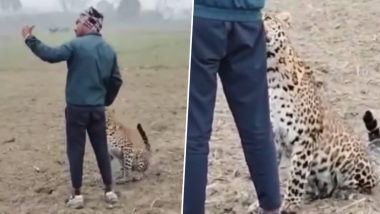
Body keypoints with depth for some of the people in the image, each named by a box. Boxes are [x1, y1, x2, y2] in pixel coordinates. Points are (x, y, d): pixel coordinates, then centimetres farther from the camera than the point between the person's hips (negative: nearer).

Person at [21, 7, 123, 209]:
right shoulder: (109, 50, 8)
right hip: (98, 109, 5)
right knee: (101, 149, 13)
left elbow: (51, 55, -20)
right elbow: (116, 80, 11)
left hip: (76, 108, -5)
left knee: (75, 150, 3)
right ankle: (109, 191, 17)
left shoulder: (77, 45, -11)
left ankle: (77, 195, 7)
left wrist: (30, 39, -9)